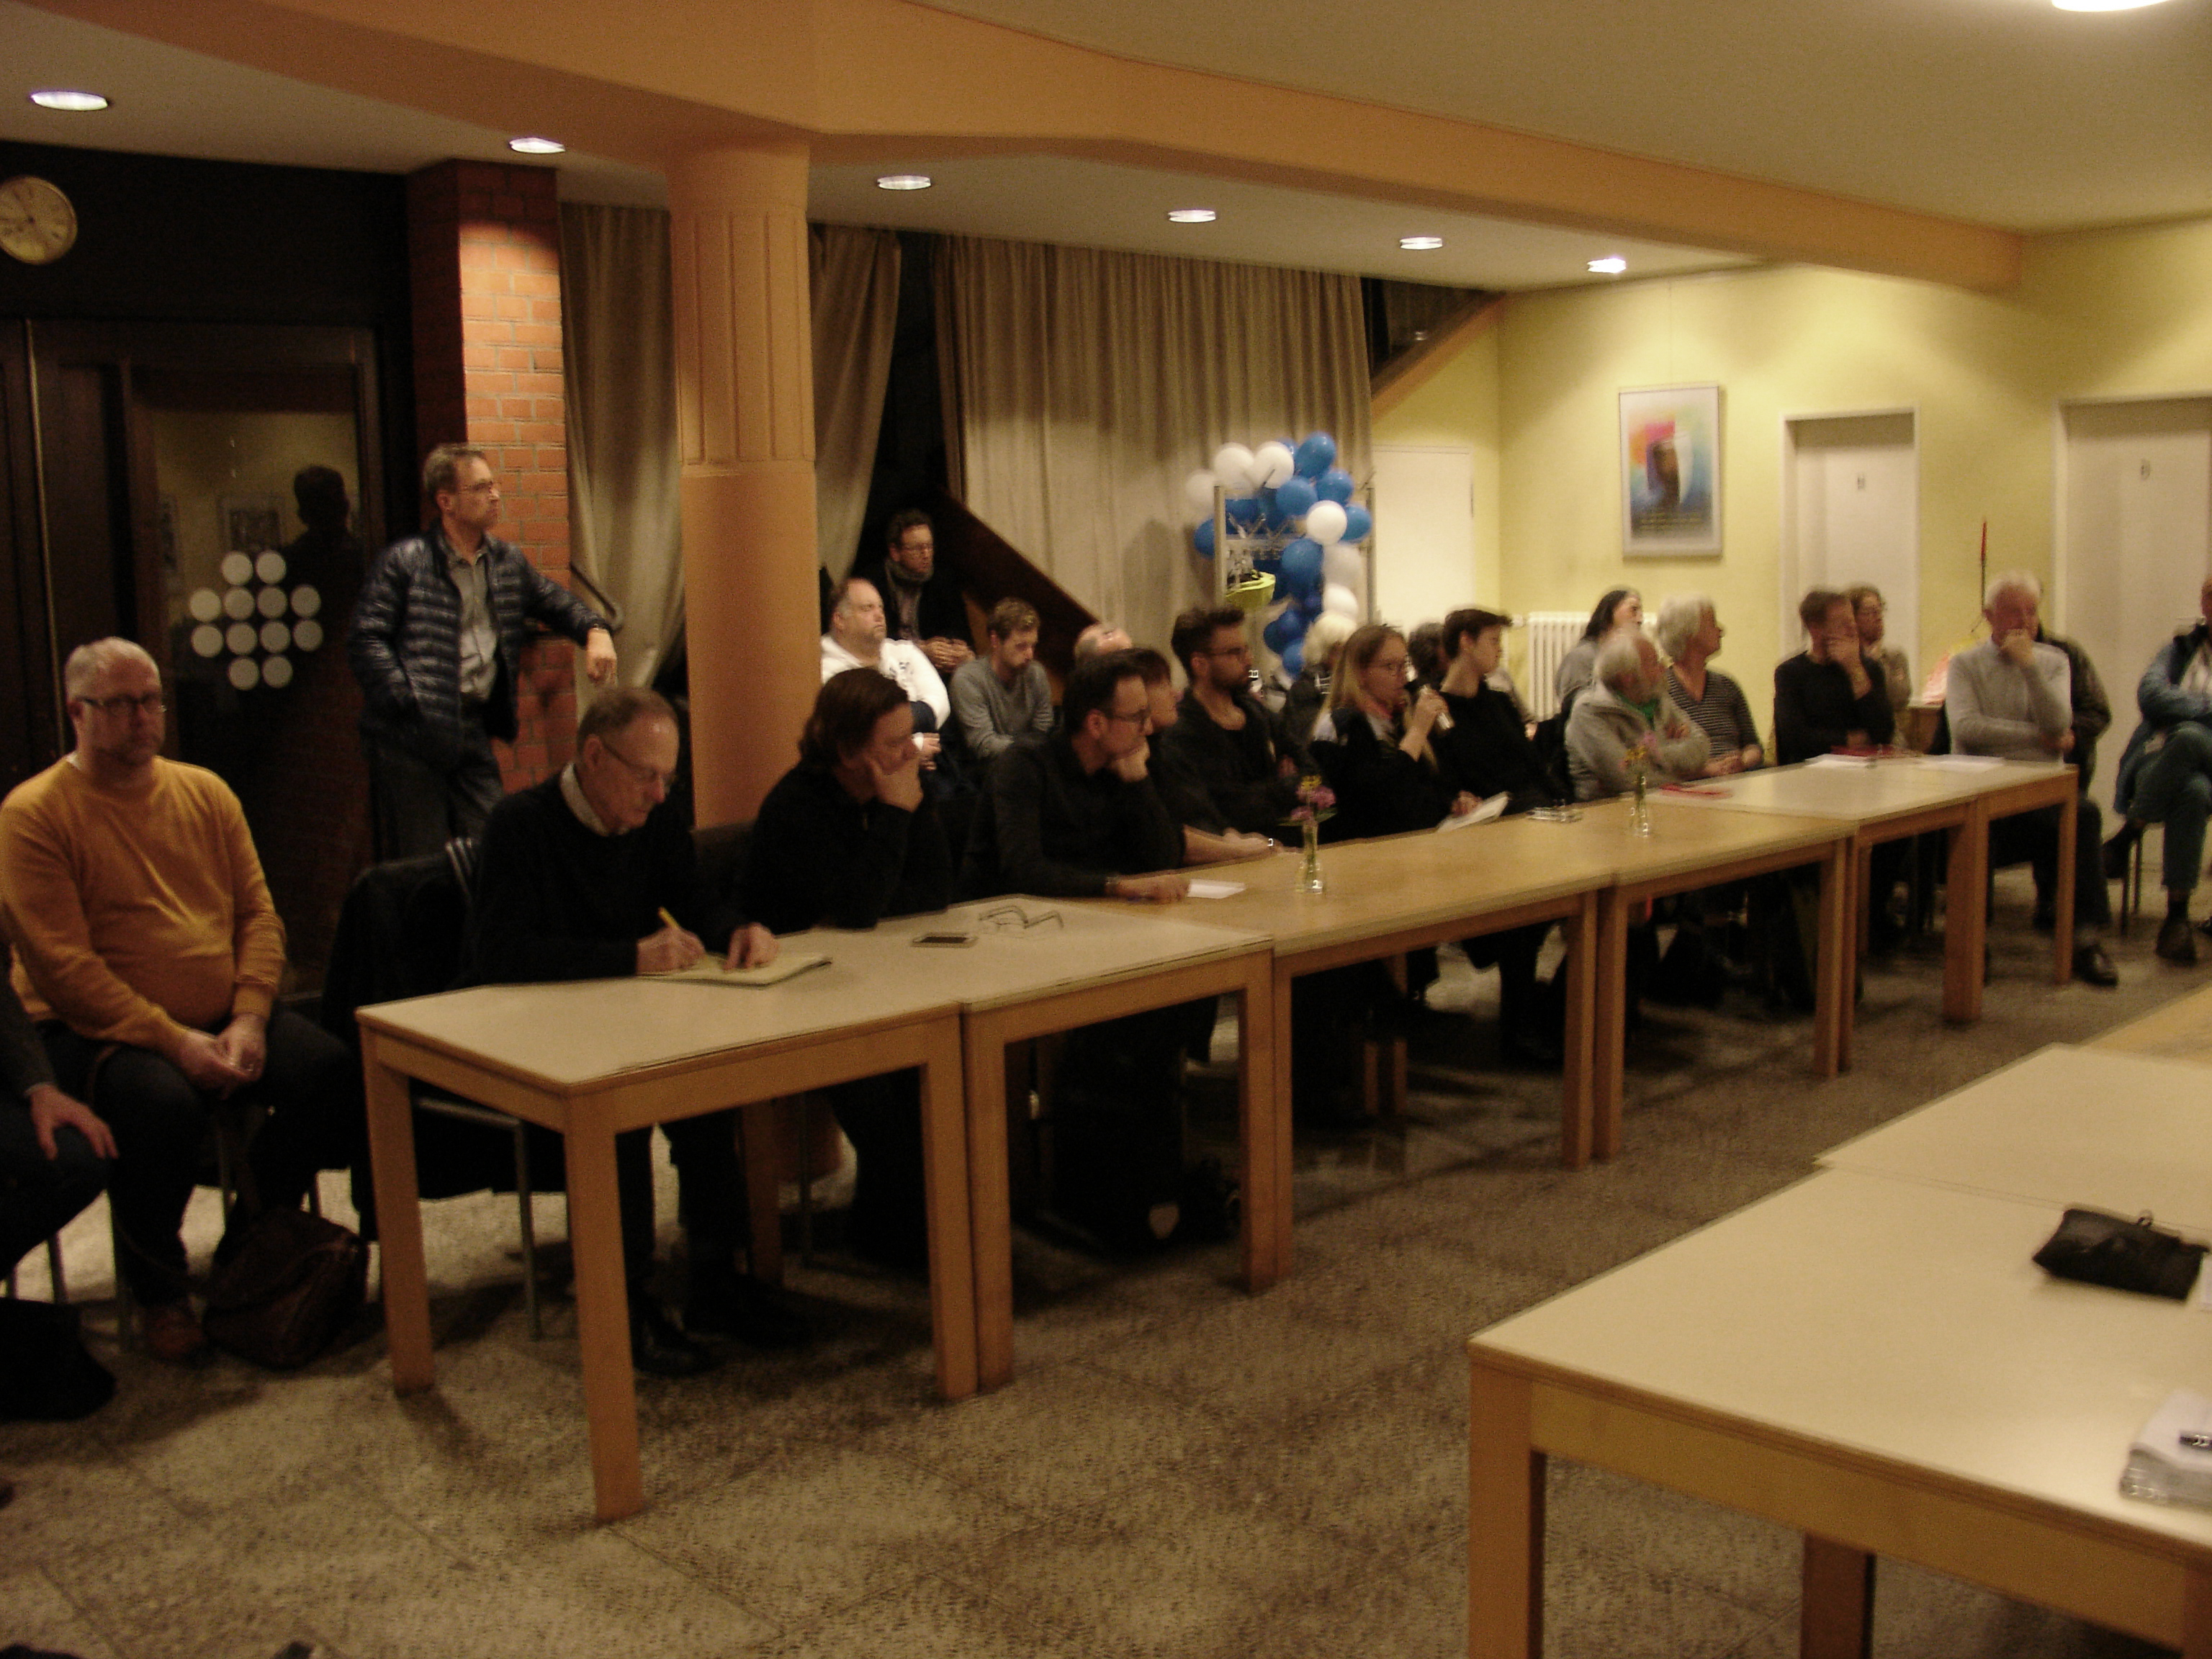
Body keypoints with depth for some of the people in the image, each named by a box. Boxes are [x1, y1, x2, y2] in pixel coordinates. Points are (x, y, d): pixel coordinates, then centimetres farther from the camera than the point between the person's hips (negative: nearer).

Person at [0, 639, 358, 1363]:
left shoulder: (205, 792, 12)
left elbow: (258, 914, 8)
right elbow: (62, 964, -13)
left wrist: (248, 1019, -9)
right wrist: (175, 1042, -20)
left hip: (222, 1019, 5)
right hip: (95, 1031, -5)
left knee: (333, 1073, -18)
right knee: (163, 1104, -36)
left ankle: (249, 1243, 7)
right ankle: (158, 1287, -6)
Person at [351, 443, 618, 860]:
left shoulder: (509, 561, 14)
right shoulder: (404, 562, -5)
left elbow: (557, 603, 27)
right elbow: (366, 640, -9)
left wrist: (595, 631, 5)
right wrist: (407, 701, -18)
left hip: (475, 730, 6)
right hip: (410, 736, -5)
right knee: (419, 865, -2)